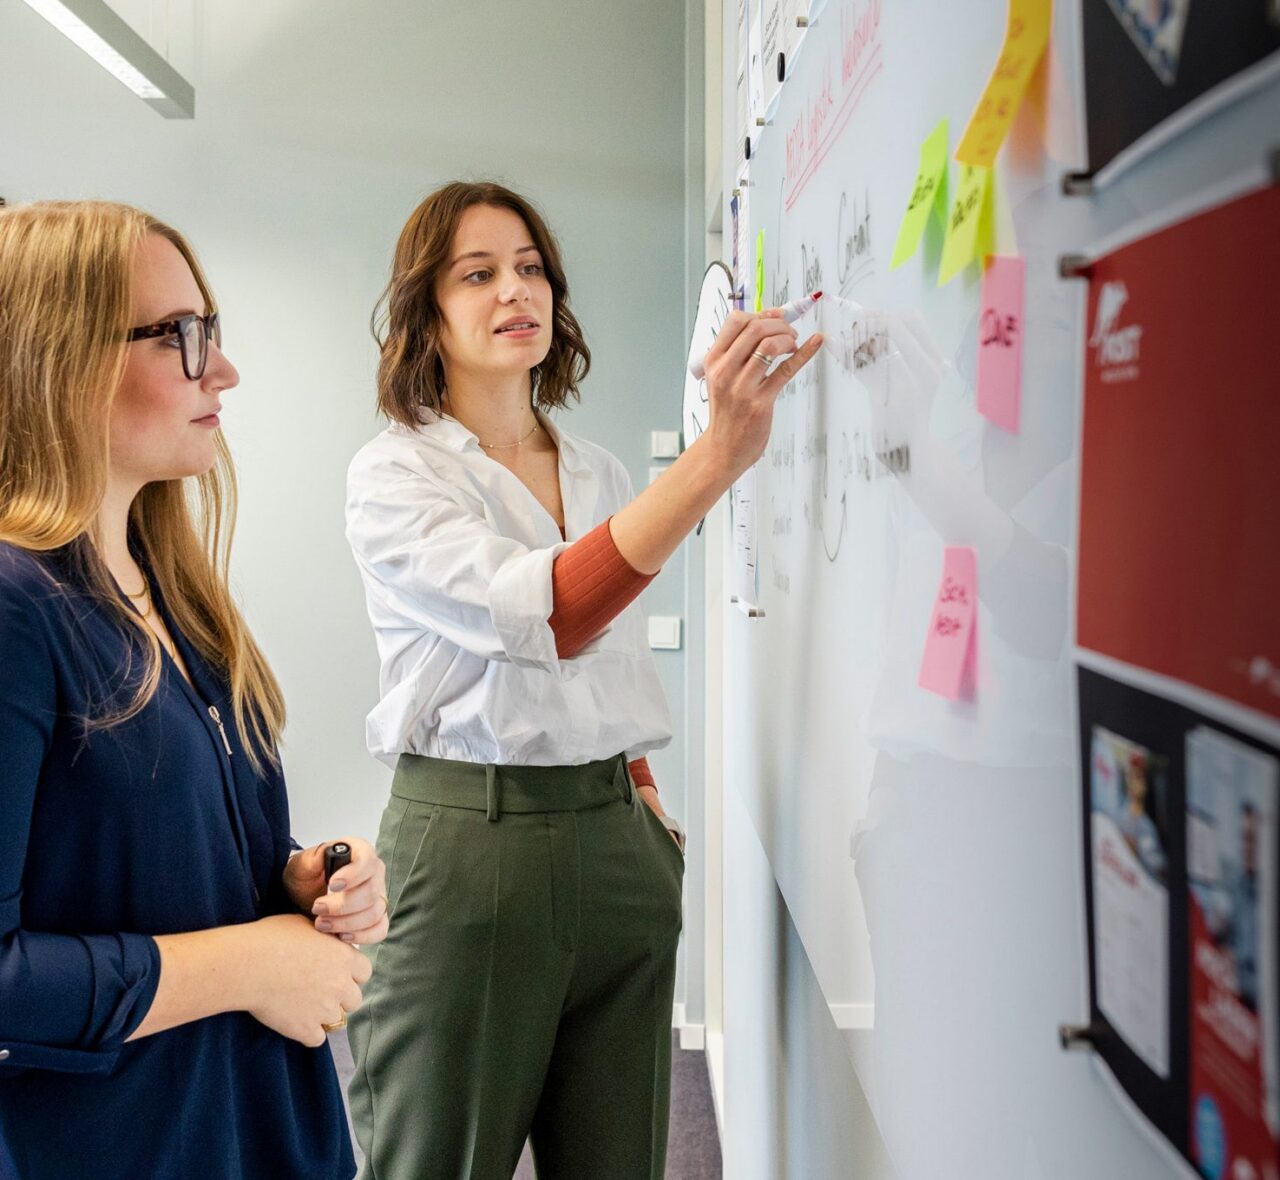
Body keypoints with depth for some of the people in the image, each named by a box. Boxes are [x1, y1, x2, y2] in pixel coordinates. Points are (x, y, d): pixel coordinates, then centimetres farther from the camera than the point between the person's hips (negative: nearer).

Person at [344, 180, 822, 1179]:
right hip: (466, 834, -5)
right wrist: (718, 457, -33)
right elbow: (539, 614, -25)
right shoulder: (392, 476, -7)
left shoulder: (600, 474, 13)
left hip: (616, 841, 6)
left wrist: (642, 796, 12)